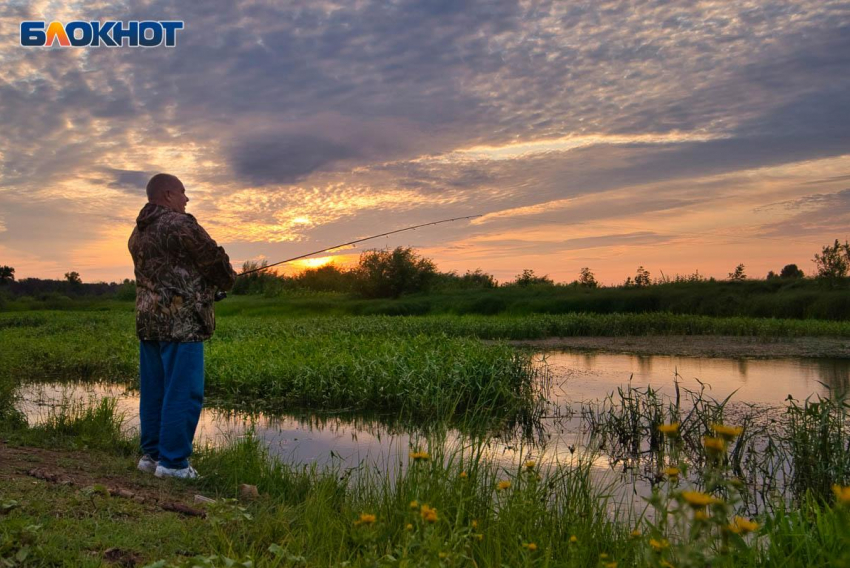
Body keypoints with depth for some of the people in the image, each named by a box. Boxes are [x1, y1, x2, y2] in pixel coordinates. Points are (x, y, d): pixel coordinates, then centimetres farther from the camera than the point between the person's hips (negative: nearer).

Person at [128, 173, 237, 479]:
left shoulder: (138, 233, 17)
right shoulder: (180, 224, -11)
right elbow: (215, 259, -11)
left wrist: (206, 285, 17)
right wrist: (227, 280, 11)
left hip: (147, 319, 9)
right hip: (181, 321, -9)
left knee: (153, 391, 14)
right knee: (183, 392, -4)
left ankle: (151, 453, 22)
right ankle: (172, 462, 0)